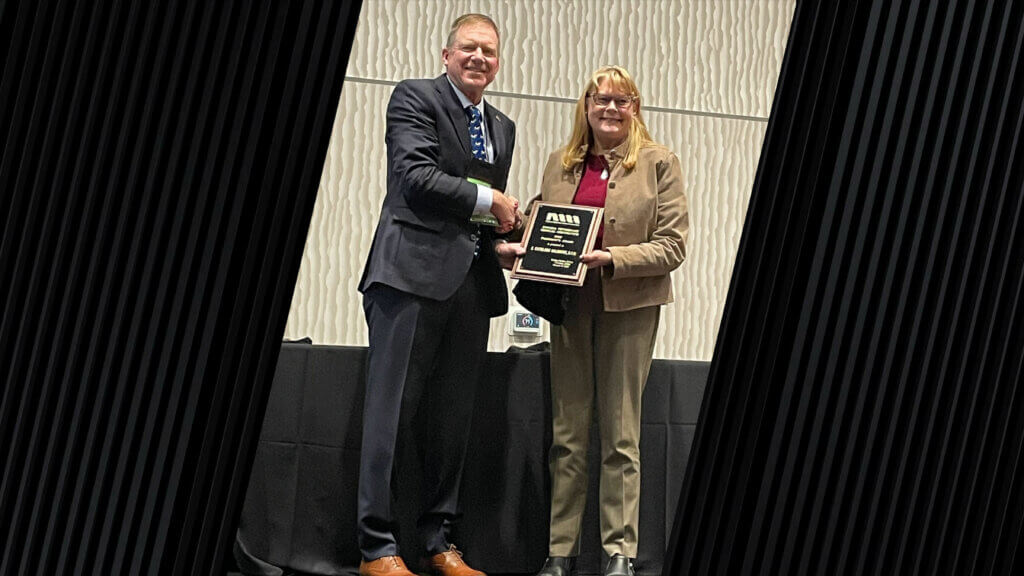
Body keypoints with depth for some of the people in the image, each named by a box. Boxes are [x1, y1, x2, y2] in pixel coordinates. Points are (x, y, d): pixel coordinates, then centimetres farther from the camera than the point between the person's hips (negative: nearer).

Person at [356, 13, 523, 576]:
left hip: (470, 282, 7)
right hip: (414, 273, -7)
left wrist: (501, 242, 7)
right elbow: (416, 178, -12)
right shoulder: (414, 97, 0)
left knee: (453, 418, 8)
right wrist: (490, 201, -7)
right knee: (390, 409, -6)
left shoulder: (502, 128, 21)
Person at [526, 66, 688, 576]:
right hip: (571, 305, 4)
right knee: (566, 434, 4)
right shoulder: (561, 164, 11)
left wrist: (612, 259, -19)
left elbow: (672, 246, -7)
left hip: (629, 307, -4)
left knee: (620, 434, 0)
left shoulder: (658, 164, -2)